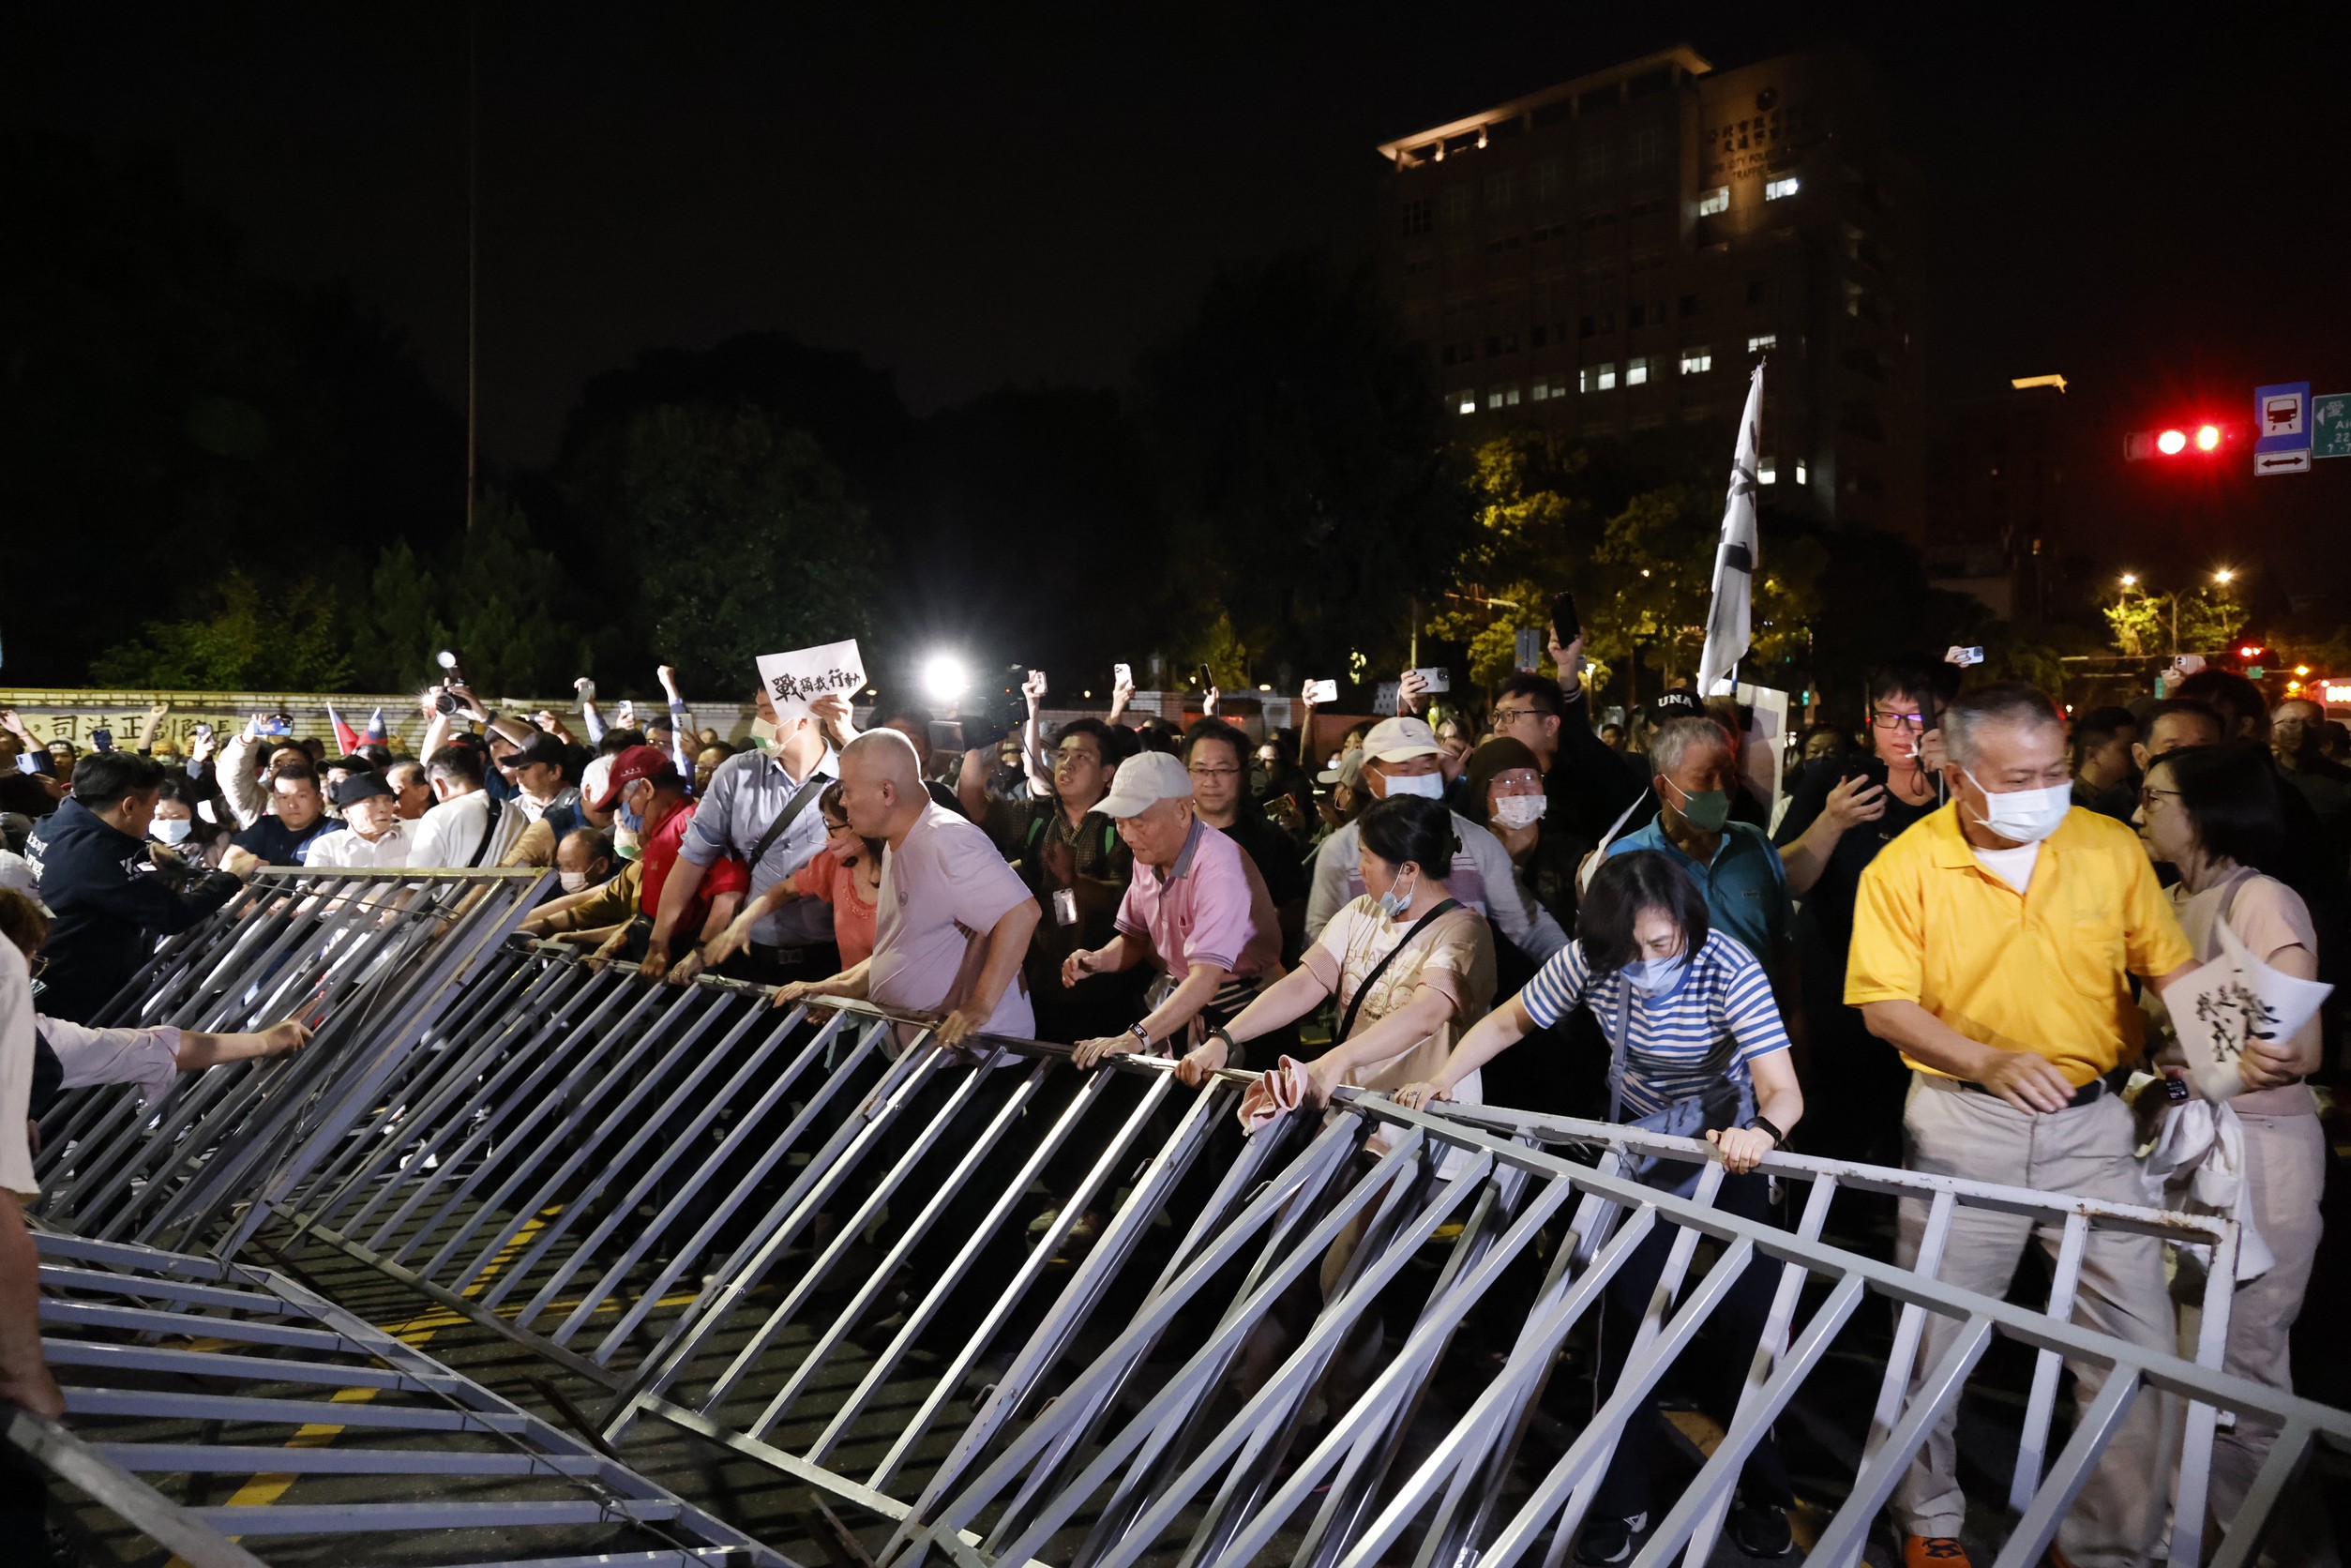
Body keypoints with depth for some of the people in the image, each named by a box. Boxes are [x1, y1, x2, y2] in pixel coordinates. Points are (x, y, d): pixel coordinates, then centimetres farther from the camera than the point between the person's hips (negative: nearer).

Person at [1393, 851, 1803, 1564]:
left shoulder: (1730, 970, -28)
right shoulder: (1590, 961, -20)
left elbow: (1784, 1090, -34)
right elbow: (1507, 1023, -7)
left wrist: (1761, 1130, -57)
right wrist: (1442, 1080, -20)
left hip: (1731, 1150, -2)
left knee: (1752, 1312, -5)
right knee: (1628, 1306, -2)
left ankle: (1761, 1491, 18)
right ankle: (1623, 1497, 13)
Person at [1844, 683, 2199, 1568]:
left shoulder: (2110, 847, 0)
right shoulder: (1904, 869, -8)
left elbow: (2169, 963, 6)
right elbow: (1885, 1006, -10)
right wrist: (1989, 1062, -23)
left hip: (2092, 1120, 2)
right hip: (1961, 1124, -2)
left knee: (2138, 1344, 3)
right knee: (1934, 1337, 9)